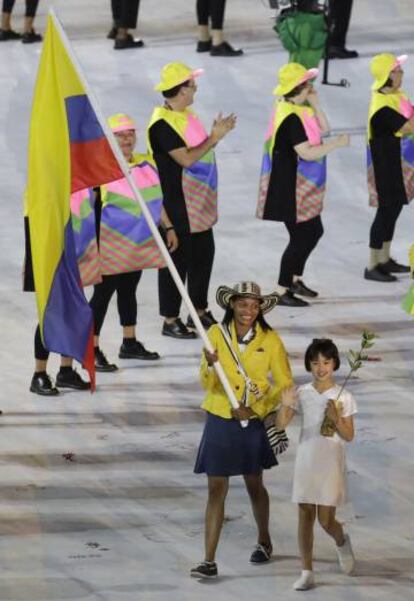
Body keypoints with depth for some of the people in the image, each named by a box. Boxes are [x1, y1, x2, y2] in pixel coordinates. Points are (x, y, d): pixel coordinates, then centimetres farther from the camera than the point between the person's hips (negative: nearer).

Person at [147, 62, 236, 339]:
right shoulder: (163, 123, -20)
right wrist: (214, 138, -19)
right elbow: (186, 159, -24)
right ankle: (171, 320, 7)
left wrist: (216, 134, 0)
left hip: (199, 202, 9)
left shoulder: (185, 114, 10)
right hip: (177, 204, -9)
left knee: (204, 253, 15)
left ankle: (200, 310, 28)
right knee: (177, 259, -1)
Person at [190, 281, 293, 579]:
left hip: (253, 423, 0)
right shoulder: (216, 334, -4)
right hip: (220, 421, 0)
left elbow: (285, 384, -2)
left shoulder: (270, 340, -7)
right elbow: (208, 385, -1)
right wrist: (210, 366, -23)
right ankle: (209, 561, -3)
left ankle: (264, 541, 40)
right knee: (216, 489, -2)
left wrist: (256, 409, -11)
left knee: (254, 485, 16)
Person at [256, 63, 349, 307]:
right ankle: (283, 292, 3)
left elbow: (323, 129, 7)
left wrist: (315, 104, -5)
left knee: (314, 231, 19)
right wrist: (337, 143, -18)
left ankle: (295, 279, 32)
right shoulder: (291, 118, -25)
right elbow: (307, 152, -28)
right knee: (301, 236, -4)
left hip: (304, 187, 10)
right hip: (289, 188, -10)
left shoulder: (301, 109, 6)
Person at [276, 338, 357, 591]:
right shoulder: (302, 394, 1)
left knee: (326, 520, -2)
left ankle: (342, 542, 33)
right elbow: (281, 424, -4)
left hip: (331, 463, -2)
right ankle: (307, 573, 7)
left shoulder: (343, 397, -6)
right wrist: (285, 405, -22)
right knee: (305, 516, 2)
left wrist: (336, 419, -21)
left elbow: (349, 436, -4)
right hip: (306, 460, 2)